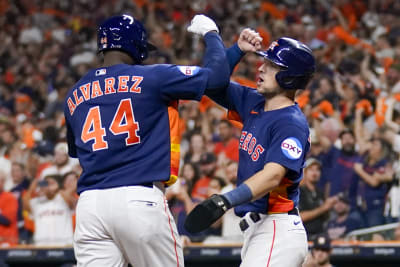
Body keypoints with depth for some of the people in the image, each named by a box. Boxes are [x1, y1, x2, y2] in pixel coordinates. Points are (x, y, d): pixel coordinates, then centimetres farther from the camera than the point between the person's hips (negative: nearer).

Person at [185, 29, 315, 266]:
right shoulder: (254, 103, 11)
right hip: (256, 228, 10)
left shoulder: (292, 123, -16)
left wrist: (226, 201, -40)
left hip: (277, 230, -10)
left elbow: (272, 176, -28)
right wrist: (238, 50, 5)